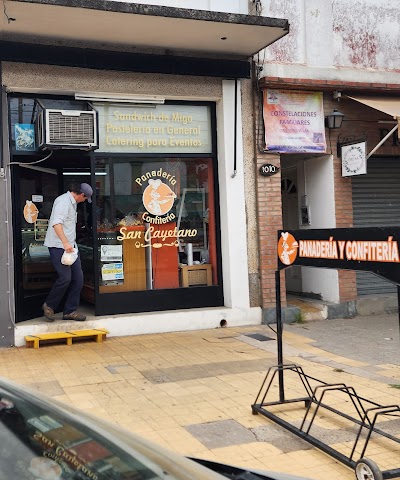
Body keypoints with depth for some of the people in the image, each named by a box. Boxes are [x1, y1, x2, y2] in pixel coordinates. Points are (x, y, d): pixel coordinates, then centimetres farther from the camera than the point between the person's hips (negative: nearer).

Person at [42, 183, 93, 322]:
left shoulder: (72, 202, 19)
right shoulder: (63, 201, -13)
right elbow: (56, 223, -26)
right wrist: (65, 242, -34)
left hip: (70, 246, 10)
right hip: (59, 246, -10)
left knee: (78, 278, 4)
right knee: (65, 277, -13)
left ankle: (70, 311, 11)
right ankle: (49, 305, 9)